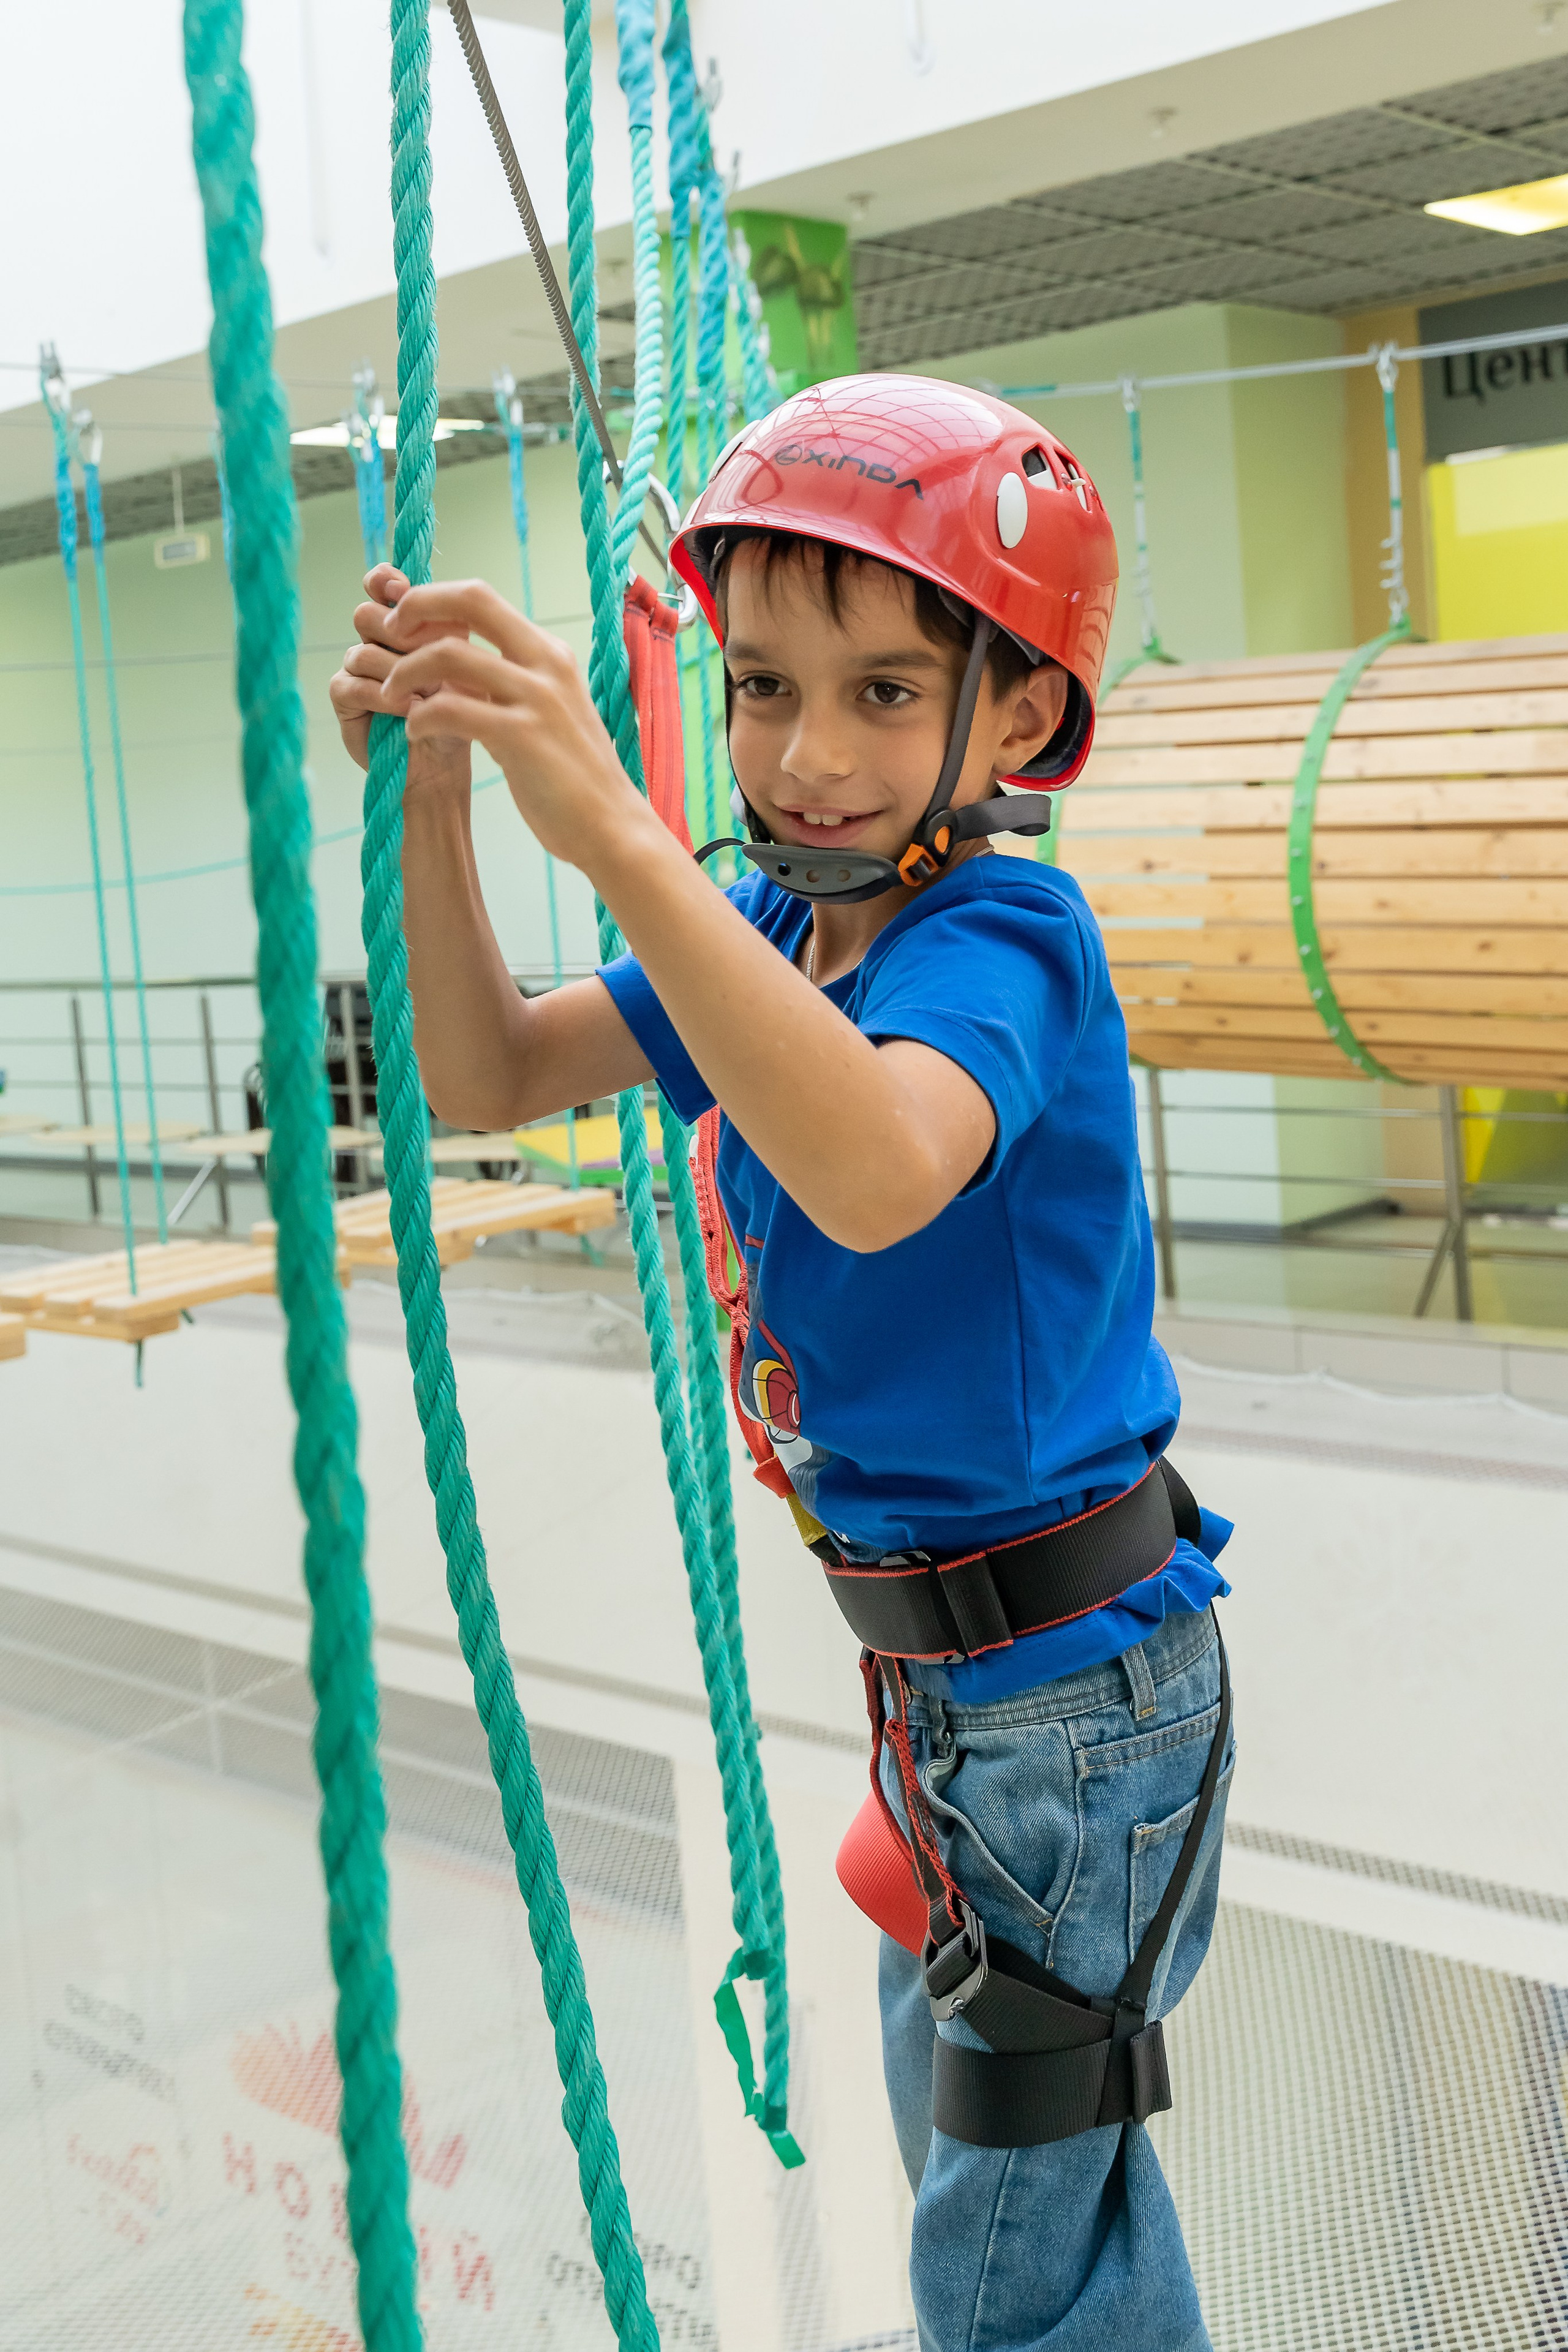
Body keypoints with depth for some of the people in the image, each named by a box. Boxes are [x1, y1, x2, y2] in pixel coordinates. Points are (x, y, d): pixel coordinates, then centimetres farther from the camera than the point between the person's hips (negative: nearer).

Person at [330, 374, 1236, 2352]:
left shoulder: (1003, 933, -24)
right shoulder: (765, 920, 2)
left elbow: (876, 1173, -46)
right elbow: (482, 1079, 0)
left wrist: (614, 831, -49)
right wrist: (434, 792, -14)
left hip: (1071, 1672, -8)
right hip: (937, 1659, 9)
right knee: (979, 2148, 28)